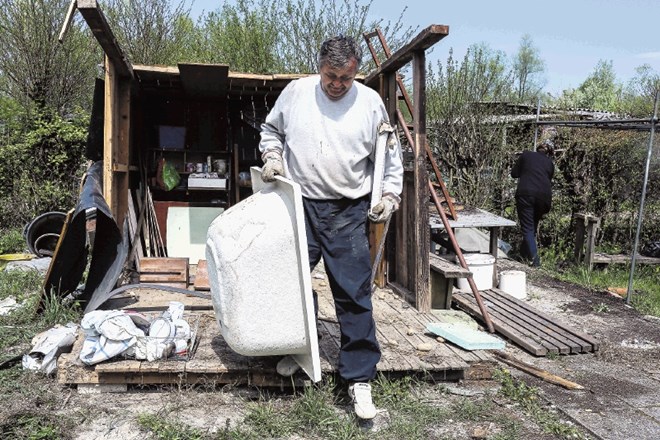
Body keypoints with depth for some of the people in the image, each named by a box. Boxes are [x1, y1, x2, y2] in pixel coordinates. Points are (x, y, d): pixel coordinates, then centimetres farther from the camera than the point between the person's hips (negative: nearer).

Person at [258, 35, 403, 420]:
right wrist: (272, 156, 1)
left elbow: (390, 156, 9)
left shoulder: (370, 102, 0)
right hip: (300, 205, 2)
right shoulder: (295, 92, 2)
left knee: (355, 296, -2)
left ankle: (360, 380, 9)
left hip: (349, 213, -2)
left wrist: (390, 194, -1)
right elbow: (271, 129, 18)